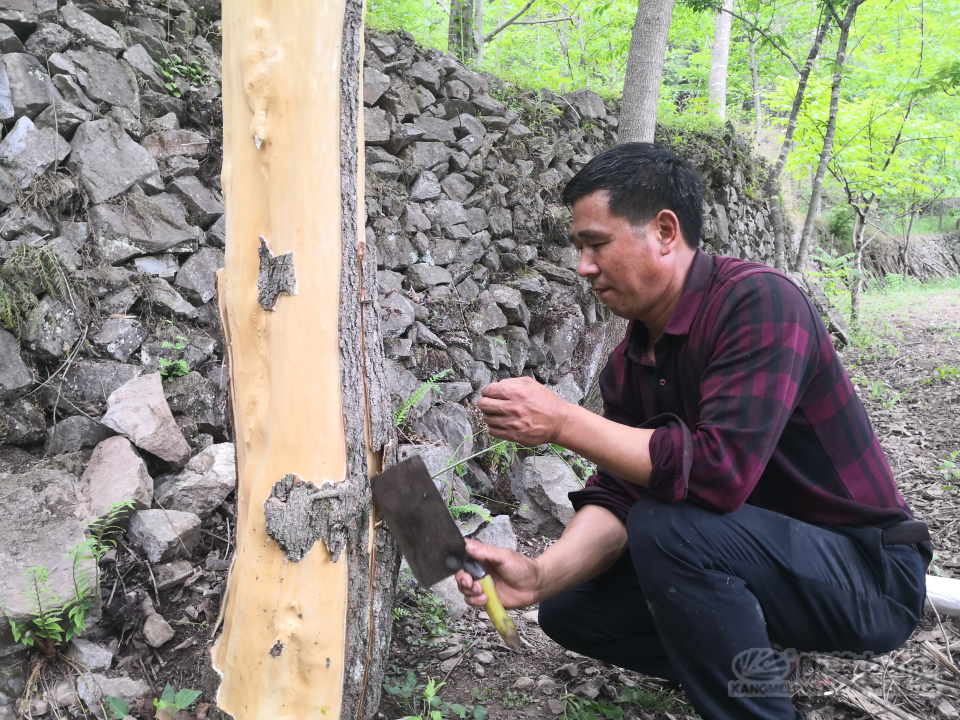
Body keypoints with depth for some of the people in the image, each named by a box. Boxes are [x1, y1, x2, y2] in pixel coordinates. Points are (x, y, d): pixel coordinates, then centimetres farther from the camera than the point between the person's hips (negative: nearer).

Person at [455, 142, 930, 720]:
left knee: (667, 528, -32)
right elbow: (617, 495, -4)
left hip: (867, 571, -7)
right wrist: (540, 575, -21)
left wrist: (562, 421, -28)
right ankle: (754, 662, 13)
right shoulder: (628, 364, 1)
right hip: (749, 557, 8)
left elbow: (718, 472, -34)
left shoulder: (758, 301, -23)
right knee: (569, 608, 2)